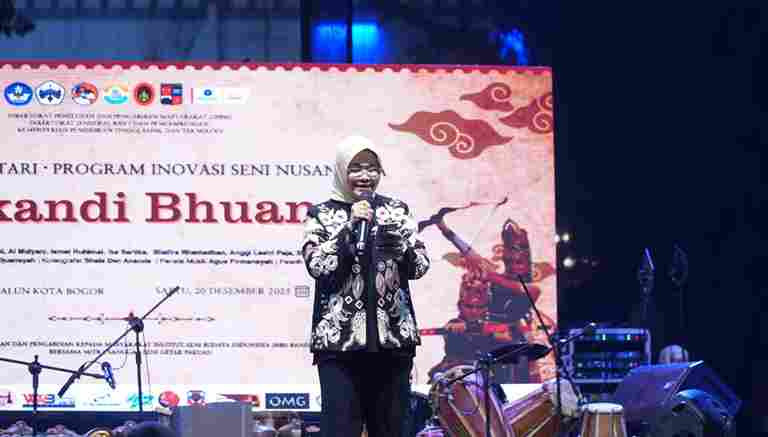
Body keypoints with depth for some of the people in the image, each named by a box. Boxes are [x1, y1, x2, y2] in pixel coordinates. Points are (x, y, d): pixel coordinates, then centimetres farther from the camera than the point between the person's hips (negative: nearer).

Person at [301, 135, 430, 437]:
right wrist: (351, 226, -13)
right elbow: (317, 265, -8)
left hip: (393, 339, 3)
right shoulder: (321, 215, 6)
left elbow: (420, 266, 5)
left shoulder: (396, 210, 12)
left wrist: (395, 236, -13)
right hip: (339, 341, -3)